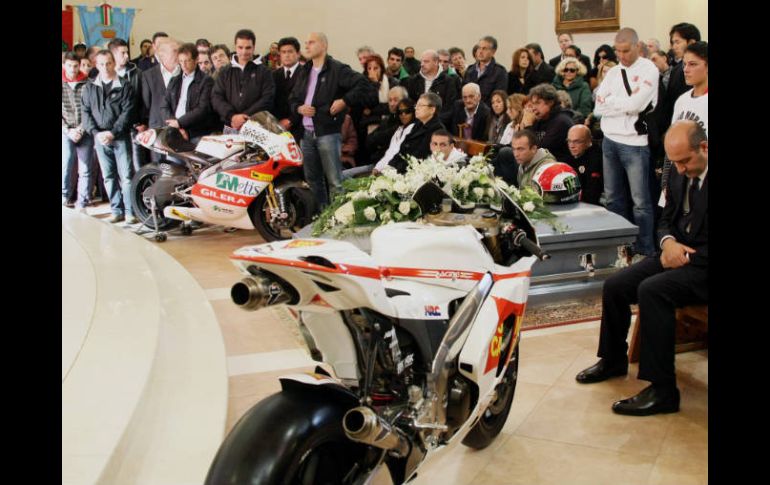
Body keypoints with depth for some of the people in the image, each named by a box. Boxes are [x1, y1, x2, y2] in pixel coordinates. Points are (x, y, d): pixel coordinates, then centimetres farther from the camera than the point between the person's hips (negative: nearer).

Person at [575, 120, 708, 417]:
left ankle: (663, 391, -24)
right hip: (678, 254, 8)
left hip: (701, 264, -8)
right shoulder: (680, 174, 6)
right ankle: (613, 360, 21)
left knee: (652, 290, -31)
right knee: (614, 286, -4)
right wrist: (668, 242, -8)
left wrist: (685, 256, -18)